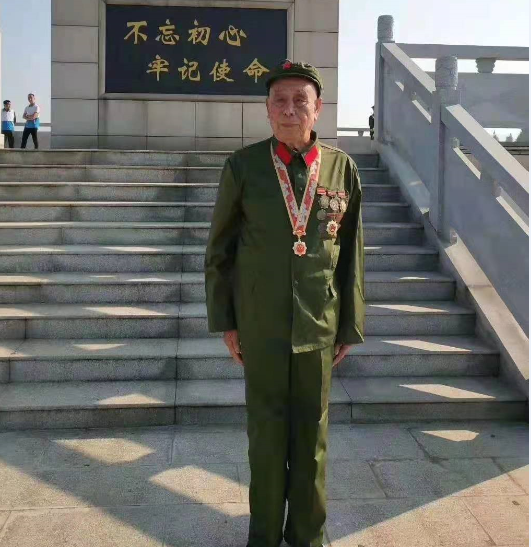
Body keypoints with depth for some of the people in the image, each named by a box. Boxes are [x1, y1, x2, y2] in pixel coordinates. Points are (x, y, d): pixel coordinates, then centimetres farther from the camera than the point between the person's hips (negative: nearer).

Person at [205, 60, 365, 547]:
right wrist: (225, 321, 1)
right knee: (266, 430, 11)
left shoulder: (342, 168, -1)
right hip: (260, 323, -1)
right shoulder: (243, 166, -4)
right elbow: (220, 249, 2)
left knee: (312, 431, 13)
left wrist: (351, 326, 6)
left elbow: (351, 254, 4)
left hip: (319, 325, 1)